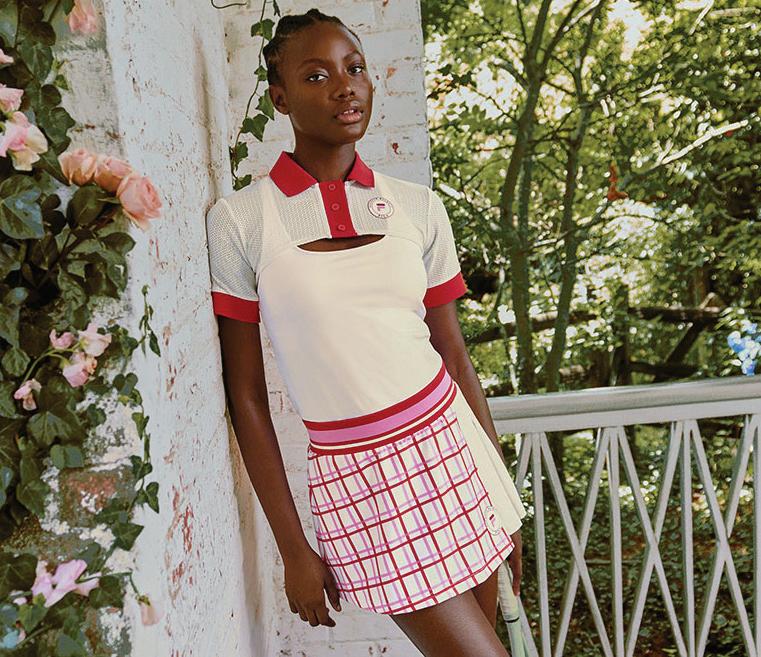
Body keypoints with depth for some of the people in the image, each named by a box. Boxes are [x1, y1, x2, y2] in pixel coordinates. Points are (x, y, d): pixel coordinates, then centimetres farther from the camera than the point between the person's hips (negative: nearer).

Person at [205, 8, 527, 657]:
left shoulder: (417, 206, 2)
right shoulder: (241, 220, -7)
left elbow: (455, 354, 7)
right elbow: (246, 396, -5)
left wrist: (503, 496, 10)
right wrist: (294, 550, -3)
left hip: (452, 445, 4)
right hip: (361, 480, -3)